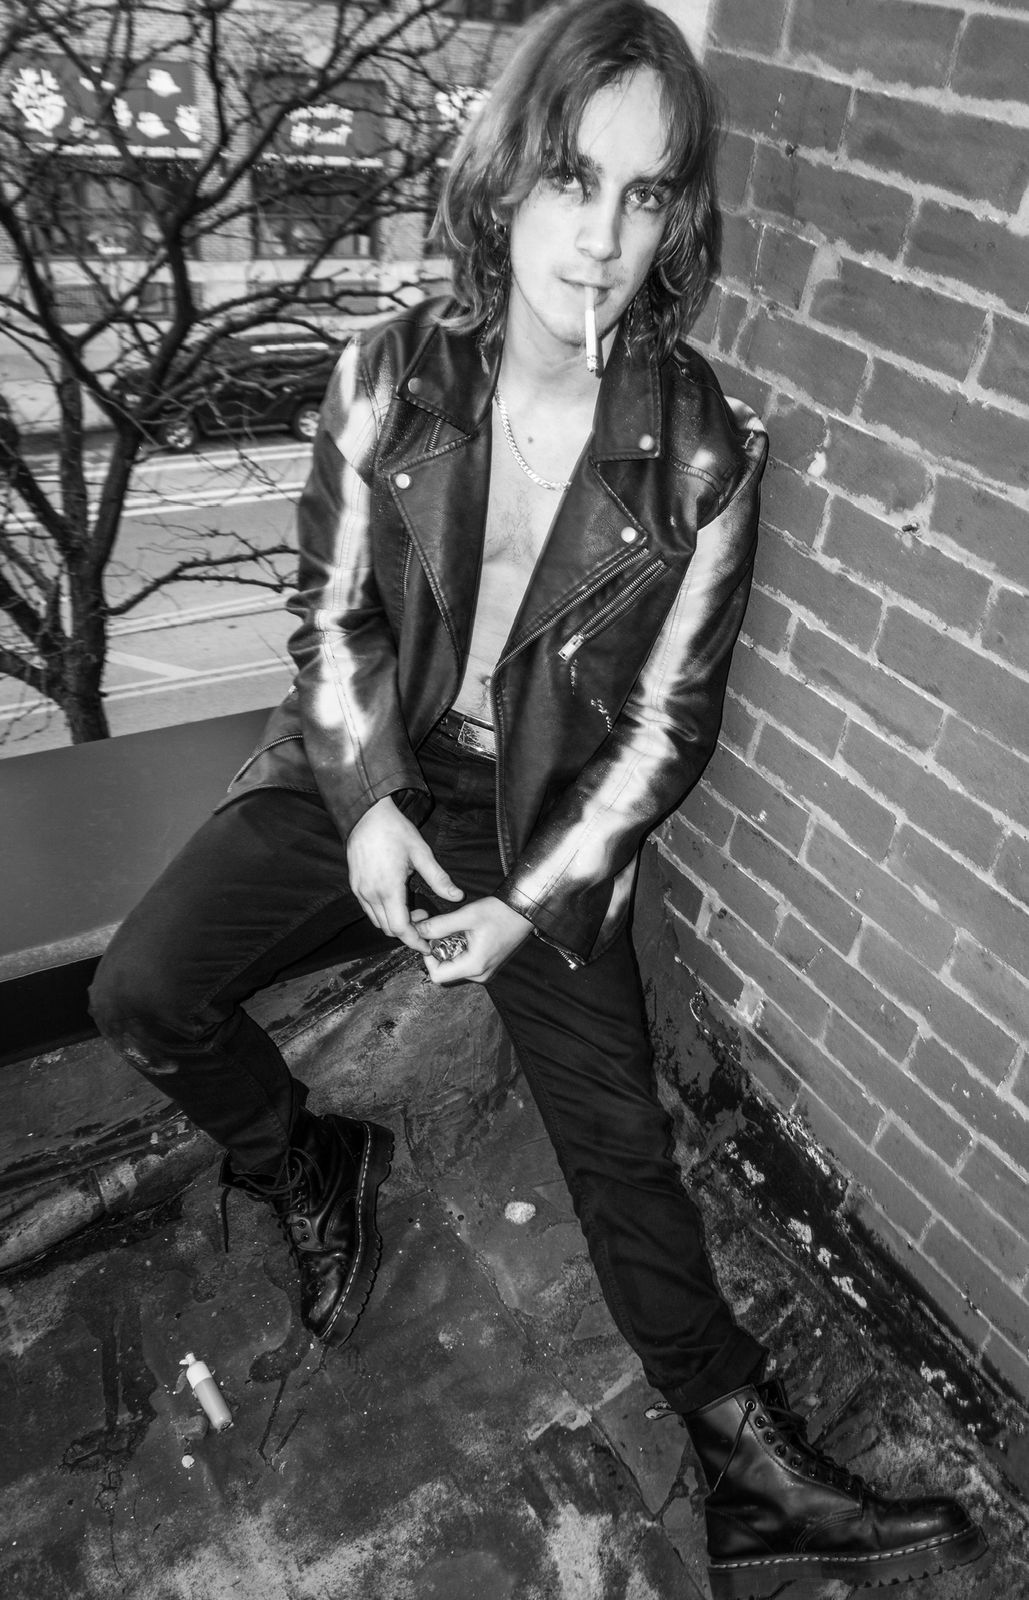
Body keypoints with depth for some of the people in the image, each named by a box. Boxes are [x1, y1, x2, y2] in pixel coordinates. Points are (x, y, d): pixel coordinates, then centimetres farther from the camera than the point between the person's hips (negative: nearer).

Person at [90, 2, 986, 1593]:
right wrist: (366, 806, -13)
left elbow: (669, 719, -9)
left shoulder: (706, 447, -13)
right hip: (367, 771, 2)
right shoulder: (390, 377, -8)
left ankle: (749, 1461, 17)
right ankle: (309, 1168, 18)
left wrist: (535, 901, -15)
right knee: (143, 991, -11)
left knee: (619, 1134, -2)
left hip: (550, 813, -2)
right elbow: (331, 610, 0)